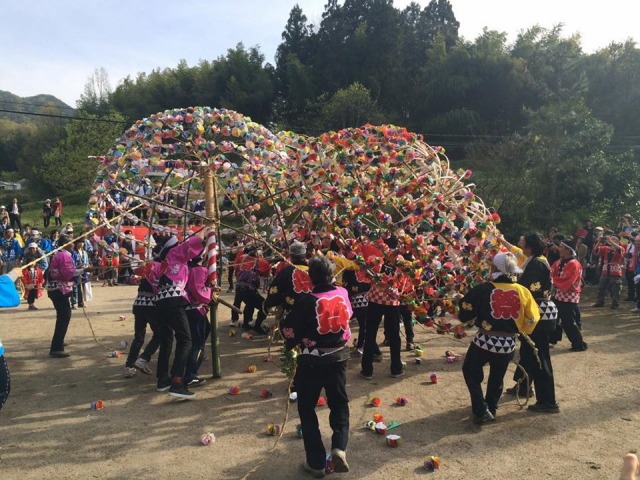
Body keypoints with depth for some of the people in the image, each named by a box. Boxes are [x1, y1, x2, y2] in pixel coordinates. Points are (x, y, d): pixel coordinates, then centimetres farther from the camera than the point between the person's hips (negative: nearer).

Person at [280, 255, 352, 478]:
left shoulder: (306, 301, -19)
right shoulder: (343, 294, -6)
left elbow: (289, 329, -11)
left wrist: (291, 343, 10)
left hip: (312, 359, -4)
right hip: (338, 356, 4)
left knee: (307, 409, 12)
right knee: (339, 404, 21)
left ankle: (316, 462, 16)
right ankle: (339, 447, 4)